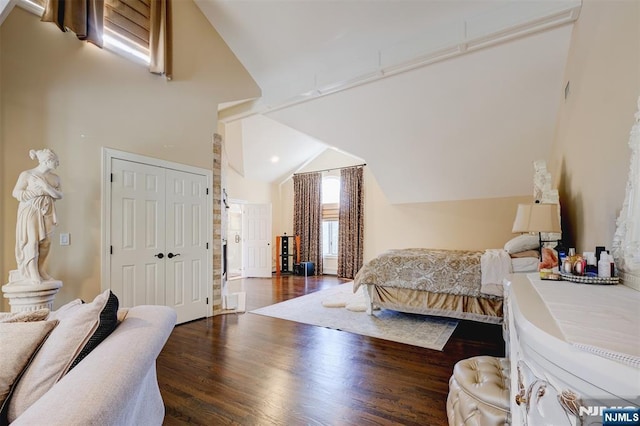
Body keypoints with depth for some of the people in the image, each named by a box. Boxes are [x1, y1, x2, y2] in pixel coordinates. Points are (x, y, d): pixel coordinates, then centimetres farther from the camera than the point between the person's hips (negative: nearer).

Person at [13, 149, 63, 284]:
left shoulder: (55, 177, 9)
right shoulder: (26, 174, -4)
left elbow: (59, 195, 3)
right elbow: (16, 193, -6)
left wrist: (45, 186, -12)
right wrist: (39, 192, -13)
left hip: (47, 212, 4)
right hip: (31, 211, -4)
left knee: (46, 242, 3)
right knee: (32, 241, -6)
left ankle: (41, 271, 13)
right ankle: (33, 273, 1)